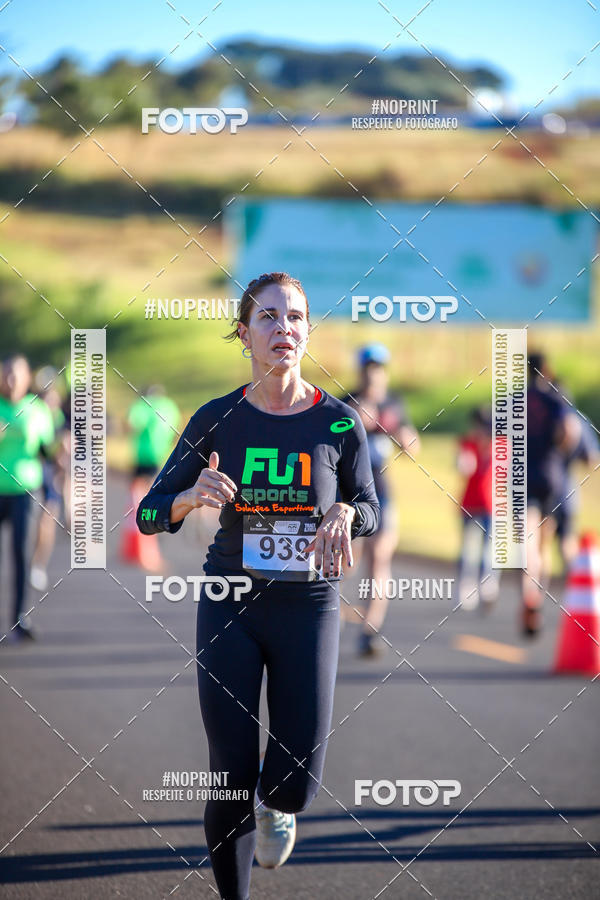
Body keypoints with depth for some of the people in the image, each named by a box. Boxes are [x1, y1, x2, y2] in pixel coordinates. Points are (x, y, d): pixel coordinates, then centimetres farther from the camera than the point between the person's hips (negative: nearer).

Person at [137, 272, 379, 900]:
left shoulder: (338, 422, -6)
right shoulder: (216, 421, -5)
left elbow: (368, 510, 8)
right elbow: (149, 516, -1)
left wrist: (344, 513, -16)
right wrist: (190, 497, -23)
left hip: (308, 606, 0)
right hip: (230, 605, 0)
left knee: (297, 779, -5)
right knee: (232, 777, -2)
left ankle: (276, 806, 33)